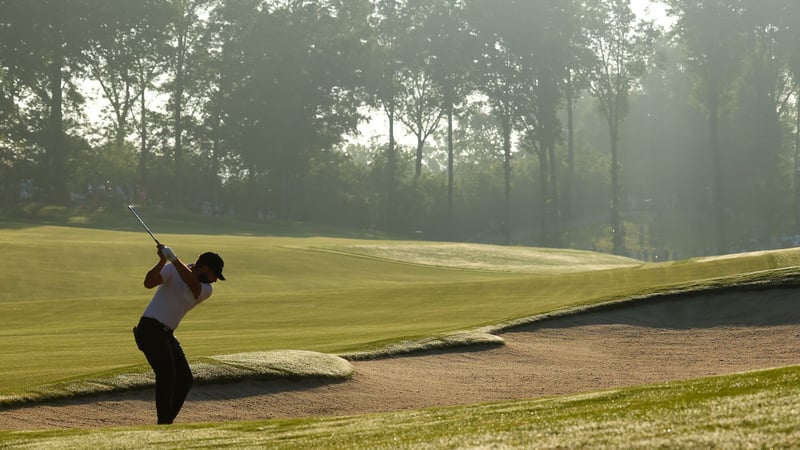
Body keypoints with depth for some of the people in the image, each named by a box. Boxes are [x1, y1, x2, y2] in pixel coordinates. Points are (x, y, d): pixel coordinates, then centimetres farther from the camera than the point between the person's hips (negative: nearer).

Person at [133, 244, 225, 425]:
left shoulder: (206, 290, 4)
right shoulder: (173, 269, -6)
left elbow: (192, 283, -19)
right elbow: (149, 283, -20)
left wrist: (174, 259, -31)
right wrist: (162, 261, -35)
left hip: (167, 335, 7)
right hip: (150, 329, -7)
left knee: (185, 379, 8)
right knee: (167, 374, -20)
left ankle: (167, 422, 18)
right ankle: (163, 423, -19)